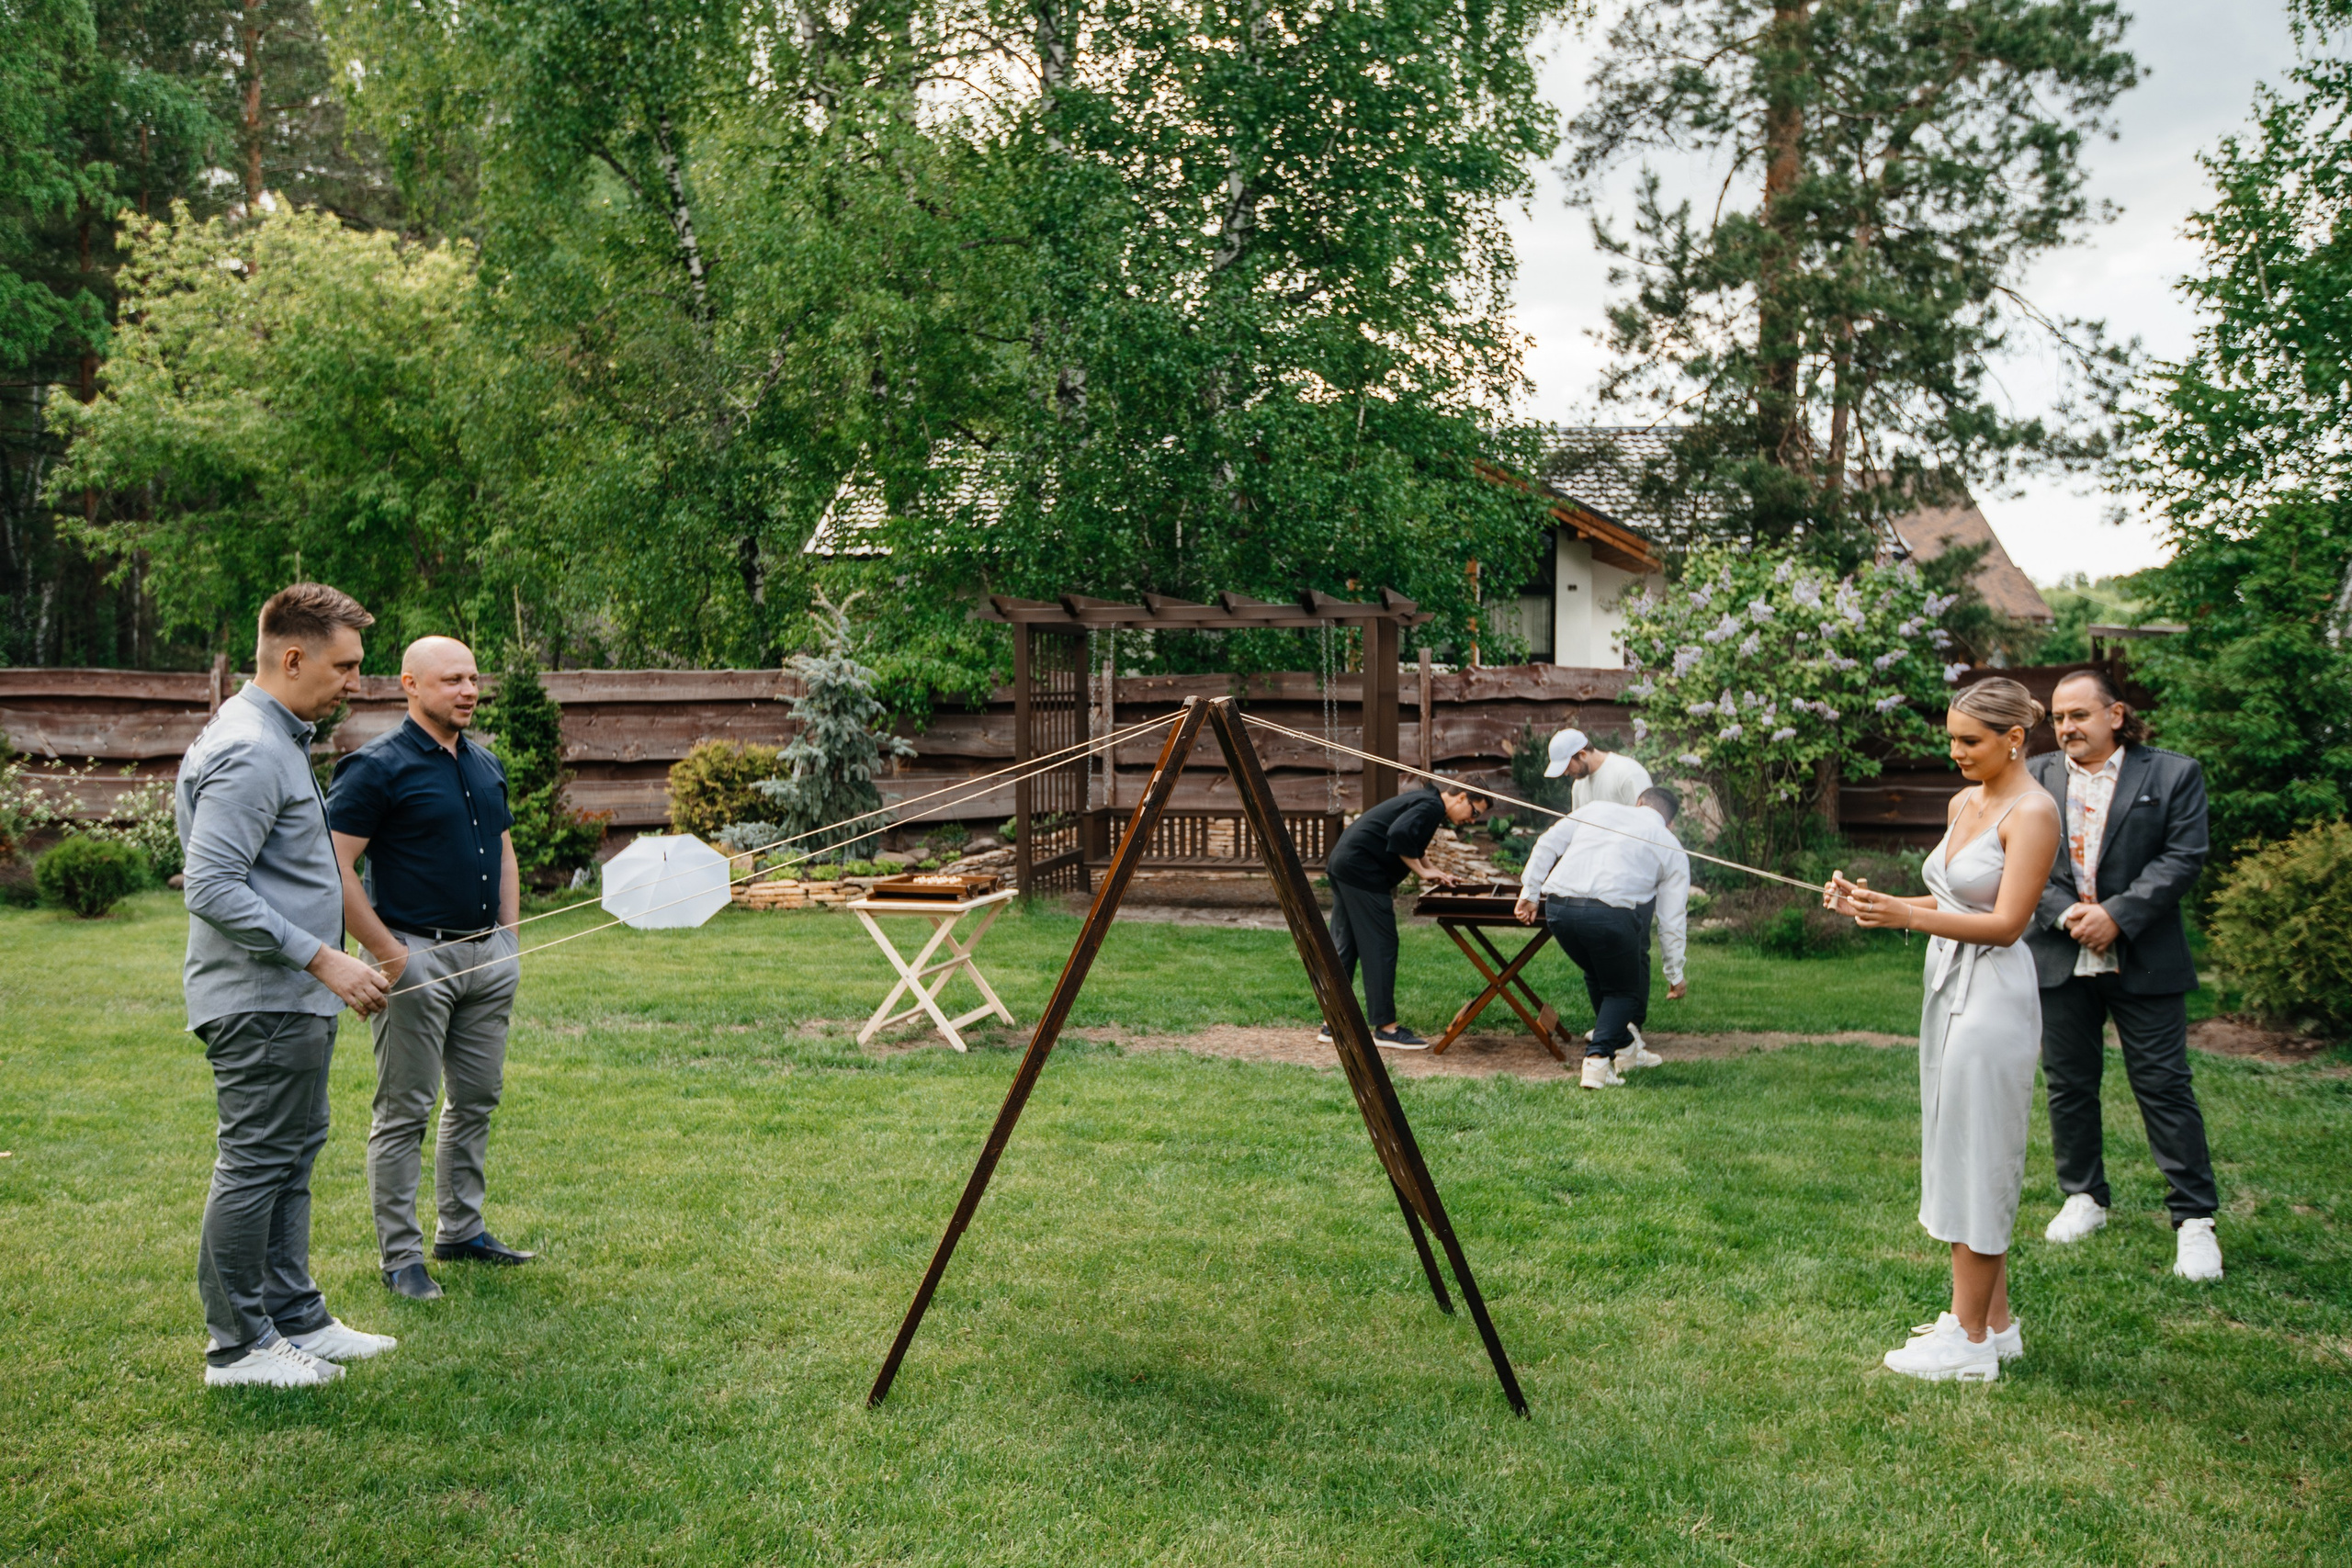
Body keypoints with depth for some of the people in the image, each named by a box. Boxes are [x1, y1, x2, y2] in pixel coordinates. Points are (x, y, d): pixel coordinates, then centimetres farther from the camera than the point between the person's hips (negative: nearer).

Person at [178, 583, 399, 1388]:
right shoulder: (250, 752, -19)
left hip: (293, 999, 11)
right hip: (260, 1003, -11)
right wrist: (322, 957, -25)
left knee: (290, 1160, 16)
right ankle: (237, 1346, 9)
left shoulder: (277, 739, 14)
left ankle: (297, 1319, 26)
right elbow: (212, 889, -25)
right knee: (254, 1166, -1)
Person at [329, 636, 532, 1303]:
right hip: (418, 955, -7)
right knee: (404, 1111, 1)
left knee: (477, 1098, 14)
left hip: (488, 954, 7)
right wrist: (389, 955, -17)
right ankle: (401, 1257, 9)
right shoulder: (378, 766, -12)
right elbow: (336, 868, -16)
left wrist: (509, 935, 13)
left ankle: (461, 1230, 27)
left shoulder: (485, 764, 12)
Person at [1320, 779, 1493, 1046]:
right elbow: (1399, 834, -24)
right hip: (1362, 871, -11)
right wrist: (1421, 870, -13)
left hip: (1342, 863, 11)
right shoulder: (1432, 806, -11)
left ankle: (1332, 1025, 16)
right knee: (1380, 947, -6)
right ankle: (1386, 1027, -2)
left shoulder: (1423, 800, 20)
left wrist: (1428, 869, 21)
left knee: (1343, 947, 12)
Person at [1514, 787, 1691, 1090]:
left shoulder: (1598, 809, 25)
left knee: (1597, 977, 28)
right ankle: (1597, 1062, -1)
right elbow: (1672, 920, 18)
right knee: (1623, 990, 18)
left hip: (1557, 908, 3)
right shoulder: (1672, 849, 20)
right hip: (1609, 914, -3)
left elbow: (1548, 843, 16)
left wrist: (1530, 893, 18)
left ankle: (1625, 1048, 39)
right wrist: (1675, 976, 26)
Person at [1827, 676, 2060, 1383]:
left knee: (1974, 1156, -3)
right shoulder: (1964, 802, 12)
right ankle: (1993, 1321, 24)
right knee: (1961, 1156, 13)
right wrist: (1873, 903, 3)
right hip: (1949, 987, 9)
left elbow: (2005, 923, -19)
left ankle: (1971, 1339, 6)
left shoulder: (2032, 812, -13)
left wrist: (1904, 915, -27)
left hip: (1993, 997, -9)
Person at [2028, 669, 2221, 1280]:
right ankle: (2083, 1198, 27)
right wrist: (2065, 914, -14)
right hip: (2060, 958, 3)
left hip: (2143, 961, -3)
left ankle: (2195, 1218, 7)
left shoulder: (2173, 775, 0)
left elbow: (2182, 858, -7)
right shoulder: (2035, 777, 6)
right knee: (2068, 1084, 11)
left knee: (2164, 1087, -2)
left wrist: (2117, 915, -16)